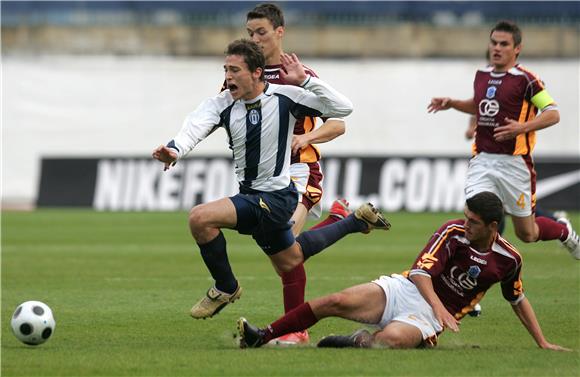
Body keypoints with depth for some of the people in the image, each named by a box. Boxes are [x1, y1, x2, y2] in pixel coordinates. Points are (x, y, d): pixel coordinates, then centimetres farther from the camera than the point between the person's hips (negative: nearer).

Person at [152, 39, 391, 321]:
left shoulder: (284, 97, -17)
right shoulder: (222, 104, -6)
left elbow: (342, 108, -20)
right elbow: (195, 126, -26)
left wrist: (305, 81, -29)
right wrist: (175, 150, -48)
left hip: (276, 197, -7)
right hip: (251, 194, 7)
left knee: (200, 218, -24)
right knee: (289, 262, 29)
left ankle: (226, 288, -2)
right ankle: (356, 221, 46)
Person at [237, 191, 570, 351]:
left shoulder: (508, 259, -3)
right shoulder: (454, 232, -7)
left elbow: (519, 300, 16)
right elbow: (422, 272, -13)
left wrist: (543, 343, 13)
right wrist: (440, 308, -30)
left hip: (429, 318, -1)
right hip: (407, 289, 1)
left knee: (391, 338, -36)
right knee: (336, 302, -21)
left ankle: (360, 341, -4)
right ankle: (261, 337, -14)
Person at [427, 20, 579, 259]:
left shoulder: (525, 79, -9)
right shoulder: (481, 75, 11)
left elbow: (553, 114, -13)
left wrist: (523, 127, -25)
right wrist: (451, 103, 17)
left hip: (513, 163, -5)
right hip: (482, 160, 5)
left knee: (526, 233, 6)